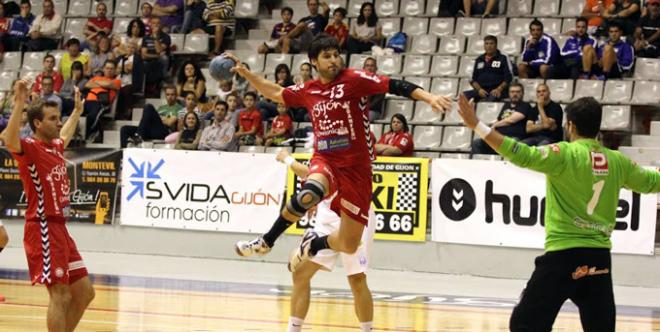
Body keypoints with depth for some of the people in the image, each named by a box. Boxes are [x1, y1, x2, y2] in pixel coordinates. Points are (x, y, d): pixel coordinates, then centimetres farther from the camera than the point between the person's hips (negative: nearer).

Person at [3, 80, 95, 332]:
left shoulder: (55, 147, 15)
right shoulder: (29, 148, -10)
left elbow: (65, 136, 41)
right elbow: (10, 141, -35)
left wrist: (78, 110, 46)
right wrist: (19, 103, -45)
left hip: (59, 228, 9)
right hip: (43, 229, -9)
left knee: (84, 292, 10)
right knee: (60, 295, -11)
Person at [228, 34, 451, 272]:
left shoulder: (353, 80, -5)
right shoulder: (308, 91, 9)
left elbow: (395, 86, -13)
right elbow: (275, 93, 27)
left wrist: (428, 97, -27)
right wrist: (244, 72, 21)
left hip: (356, 166, -1)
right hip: (325, 160, 1)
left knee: (349, 245, -1)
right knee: (309, 194, -37)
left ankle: (313, 244, 33)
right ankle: (266, 242, -17)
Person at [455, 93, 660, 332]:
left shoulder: (564, 154, -9)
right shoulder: (617, 162, 7)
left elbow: (523, 155, -22)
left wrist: (477, 126, -24)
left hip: (564, 253, -5)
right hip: (600, 258, 5)